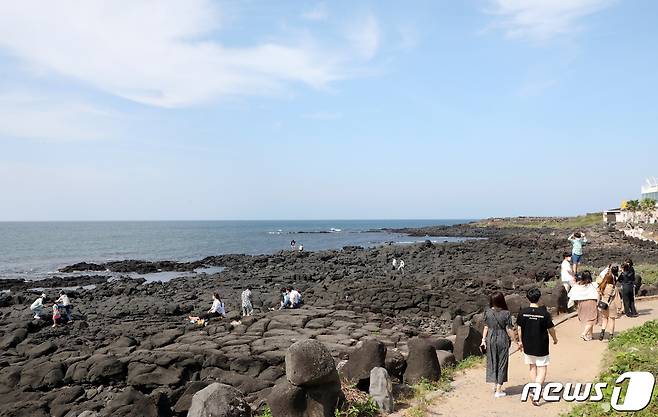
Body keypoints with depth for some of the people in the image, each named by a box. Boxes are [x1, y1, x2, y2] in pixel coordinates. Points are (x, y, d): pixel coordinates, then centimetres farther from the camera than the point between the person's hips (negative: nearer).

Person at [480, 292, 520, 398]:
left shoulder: (488, 312, -4)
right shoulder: (506, 313, -12)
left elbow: (486, 327, 0)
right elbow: (509, 330, -10)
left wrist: (483, 339, 8)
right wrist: (516, 341, 0)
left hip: (491, 339, 3)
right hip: (502, 340, -2)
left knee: (492, 362, 17)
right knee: (502, 363, 8)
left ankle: (495, 385, 26)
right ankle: (498, 390, 11)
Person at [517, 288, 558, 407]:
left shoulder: (522, 313, -8)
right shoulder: (544, 313, -16)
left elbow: (519, 328, 2)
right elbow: (551, 329, -5)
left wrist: (521, 341, 18)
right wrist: (555, 339, 16)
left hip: (527, 346, 3)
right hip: (541, 347, -3)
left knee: (532, 367, 20)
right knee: (542, 369, 4)